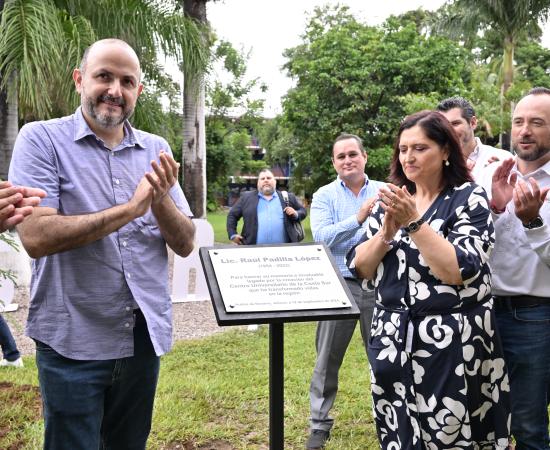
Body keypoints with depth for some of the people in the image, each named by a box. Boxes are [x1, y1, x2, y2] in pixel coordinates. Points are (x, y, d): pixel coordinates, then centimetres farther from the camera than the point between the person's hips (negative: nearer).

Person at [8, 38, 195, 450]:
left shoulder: (157, 151, 5)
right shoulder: (41, 139, -7)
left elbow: (186, 245, 3)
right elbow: (36, 237, -20)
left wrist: (161, 201, -17)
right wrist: (130, 208, -21)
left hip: (146, 335, 4)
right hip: (73, 340, -4)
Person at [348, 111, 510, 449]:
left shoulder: (469, 198, -6)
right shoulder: (391, 200, 8)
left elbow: (459, 271, -19)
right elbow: (361, 269, 3)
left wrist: (414, 222, -22)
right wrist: (388, 231, -13)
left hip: (452, 344, -4)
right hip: (393, 341, 5)